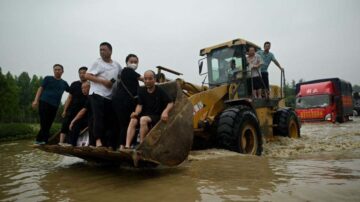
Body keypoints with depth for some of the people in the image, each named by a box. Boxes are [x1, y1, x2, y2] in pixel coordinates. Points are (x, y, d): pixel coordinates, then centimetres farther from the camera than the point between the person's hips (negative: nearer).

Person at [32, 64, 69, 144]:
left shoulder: (64, 83, 17)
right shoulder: (48, 78, 7)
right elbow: (40, 89, 2)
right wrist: (36, 100, -8)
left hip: (54, 106, 4)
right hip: (44, 103, -3)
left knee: (48, 125, 3)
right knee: (44, 124, -9)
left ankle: (39, 140, 11)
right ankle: (40, 140, -1)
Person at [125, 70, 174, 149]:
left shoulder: (160, 91, -5)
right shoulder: (142, 91, 7)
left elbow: (171, 103, -7)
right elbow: (139, 105, 3)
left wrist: (165, 111, -26)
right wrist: (136, 113, -19)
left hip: (157, 117, -4)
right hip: (145, 115, 4)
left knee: (143, 119, -33)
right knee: (133, 120, -25)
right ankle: (127, 146, -31)